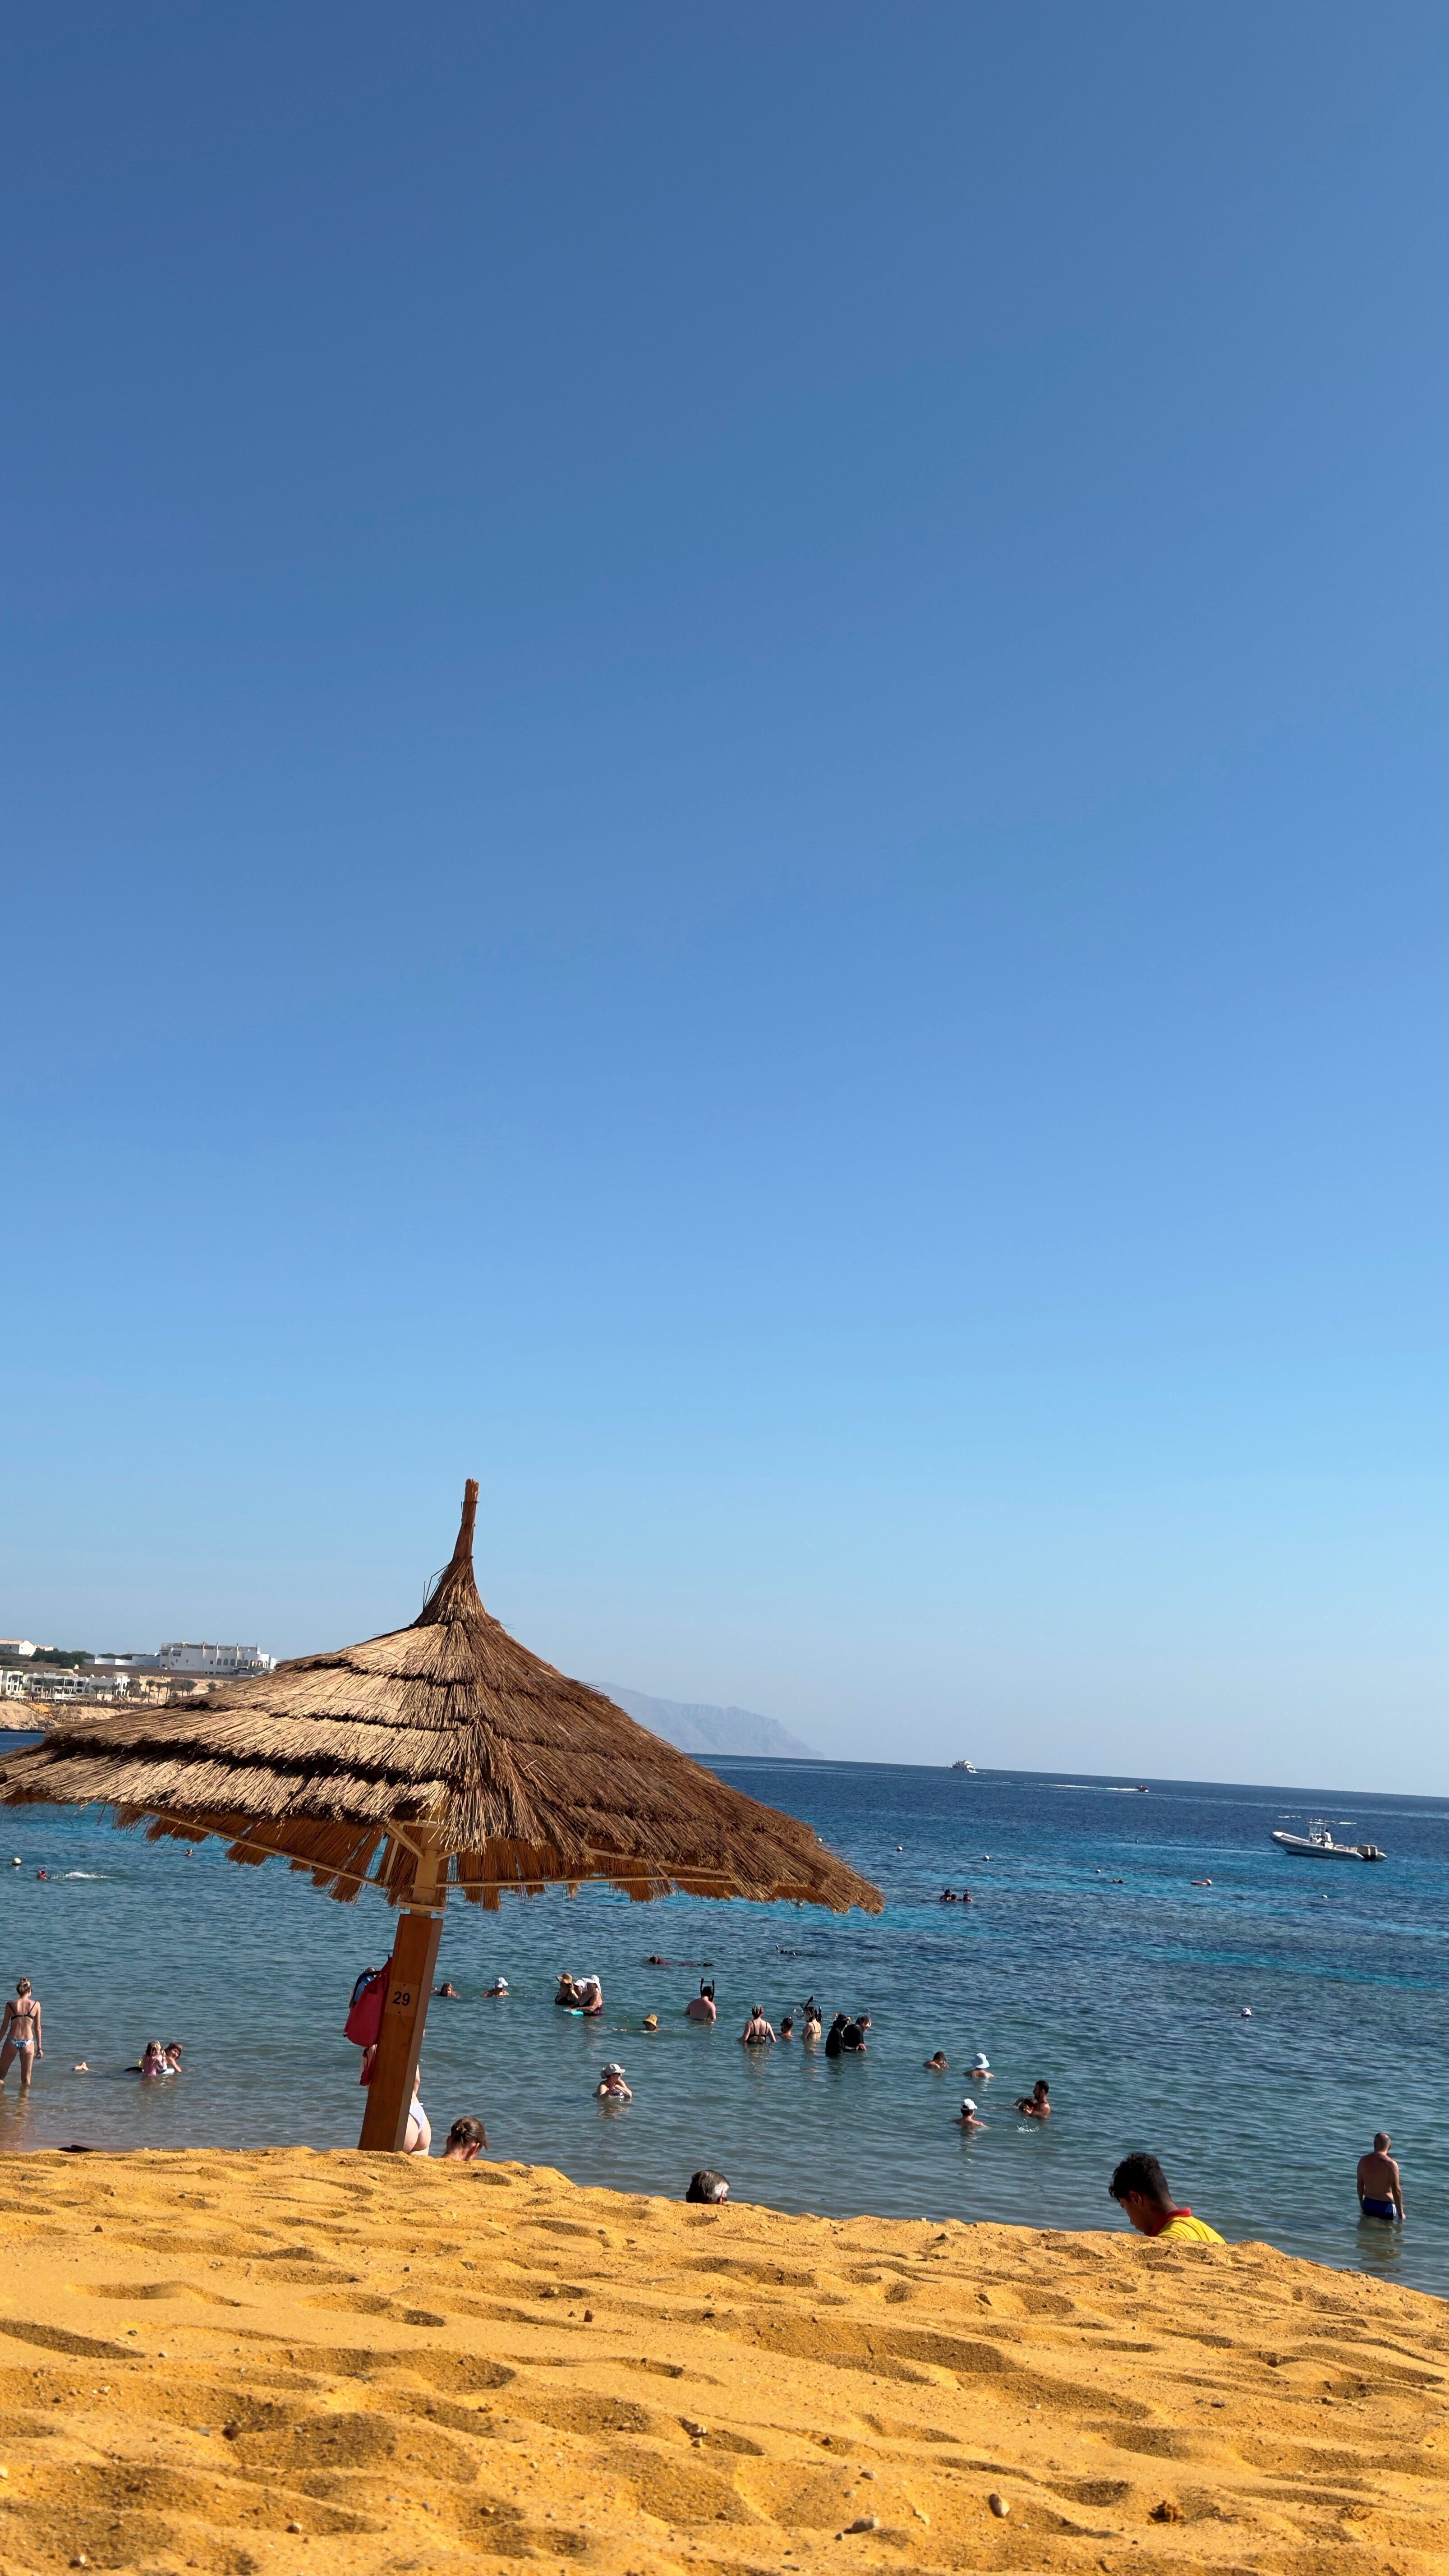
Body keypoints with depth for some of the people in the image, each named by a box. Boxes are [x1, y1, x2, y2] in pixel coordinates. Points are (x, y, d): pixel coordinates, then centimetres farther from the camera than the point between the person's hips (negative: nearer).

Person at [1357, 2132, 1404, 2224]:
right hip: (1385, 2206, -5)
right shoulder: (1390, 2164, -18)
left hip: (1368, 2203, 5)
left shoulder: (1364, 2161, -2)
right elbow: (1396, 2190, -17)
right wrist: (1401, 2213, -8)